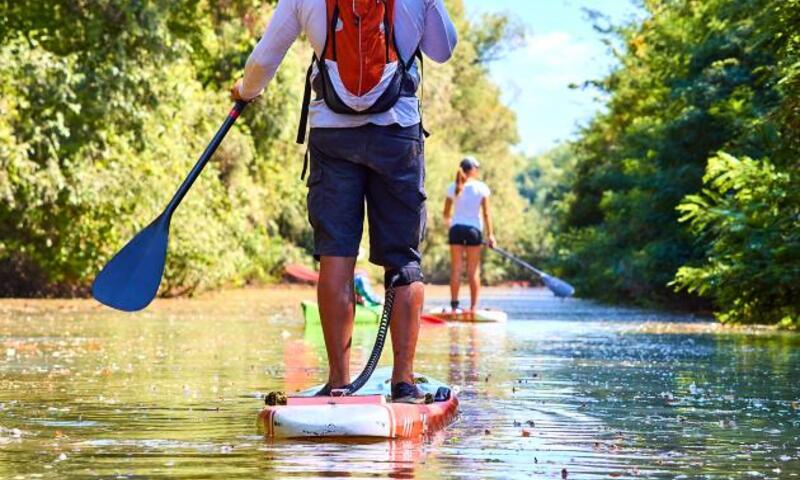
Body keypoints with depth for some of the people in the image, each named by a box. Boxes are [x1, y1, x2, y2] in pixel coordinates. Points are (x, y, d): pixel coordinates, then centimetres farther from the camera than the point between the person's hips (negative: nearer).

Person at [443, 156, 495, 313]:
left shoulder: (453, 187, 4)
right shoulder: (481, 187, -1)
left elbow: (446, 213, 7)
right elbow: (486, 213, -5)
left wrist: (448, 222, 28)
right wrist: (490, 234, -3)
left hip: (456, 228, 2)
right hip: (473, 229, -2)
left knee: (456, 269, 4)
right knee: (473, 270, 3)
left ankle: (454, 305, 0)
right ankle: (473, 306, 2)